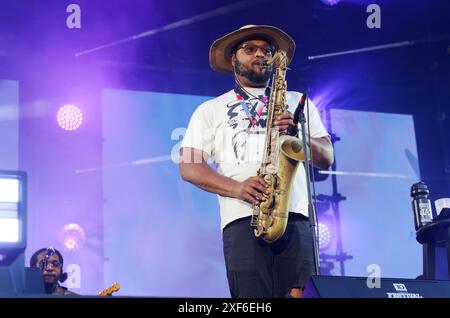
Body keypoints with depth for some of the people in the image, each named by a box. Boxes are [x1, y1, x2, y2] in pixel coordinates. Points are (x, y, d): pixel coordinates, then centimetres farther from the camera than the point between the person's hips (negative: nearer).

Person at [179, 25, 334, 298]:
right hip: (242, 220, -1)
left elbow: (327, 158, 18)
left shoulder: (298, 102, 26)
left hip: (295, 217, 2)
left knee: (300, 294, -16)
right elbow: (189, 167, 8)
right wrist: (236, 188, -11)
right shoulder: (211, 110, 20)